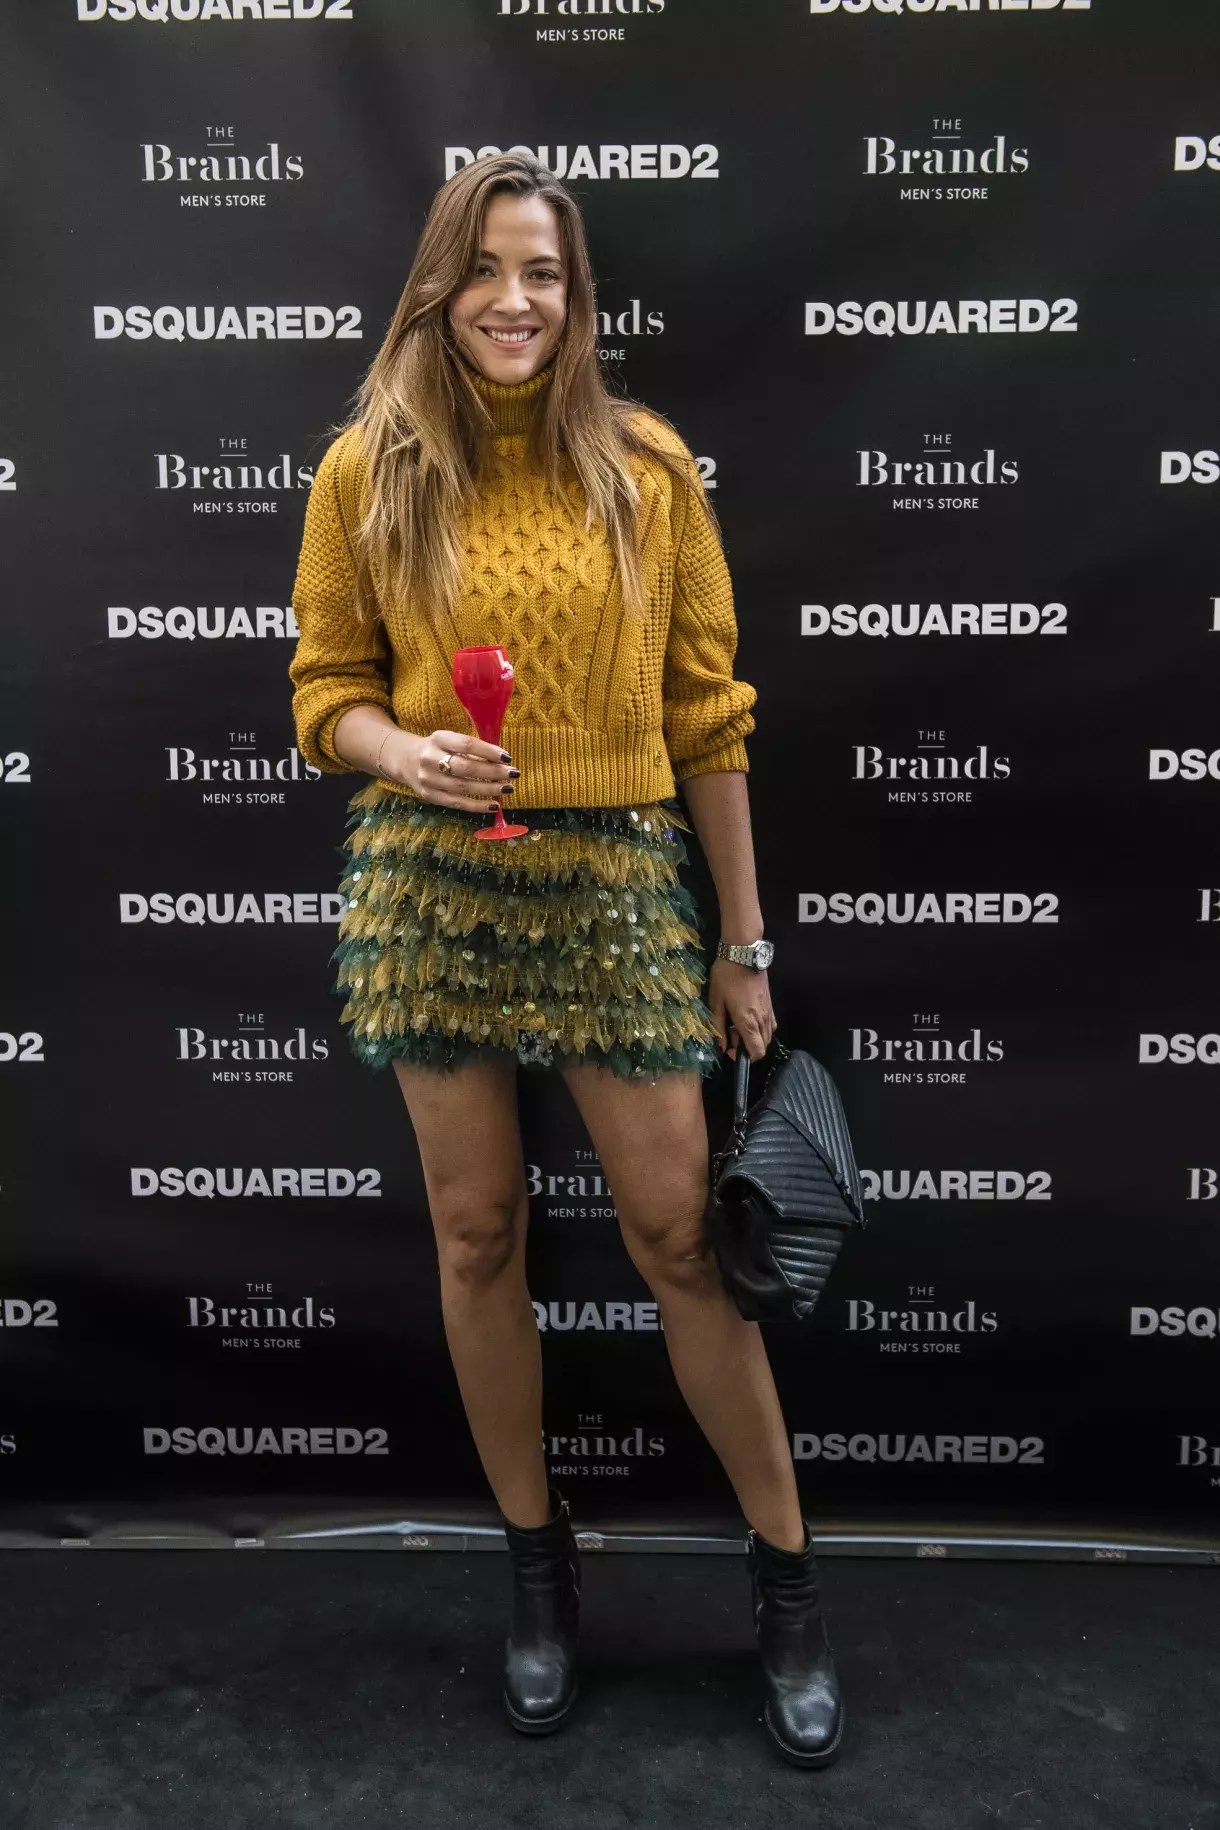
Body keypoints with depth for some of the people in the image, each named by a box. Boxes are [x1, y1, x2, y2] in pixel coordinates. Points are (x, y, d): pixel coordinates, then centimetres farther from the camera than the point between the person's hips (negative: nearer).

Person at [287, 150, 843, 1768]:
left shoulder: (648, 465, 3)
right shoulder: (368, 467, 5)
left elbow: (707, 709, 3)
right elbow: (328, 689, 9)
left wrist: (744, 941, 2)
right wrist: (400, 751, -15)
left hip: (620, 876, -1)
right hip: (430, 878, 1)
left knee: (680, 1234, 2)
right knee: (477, 1230, 8)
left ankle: (787, 1572, 23)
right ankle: (538, 1557, 31)